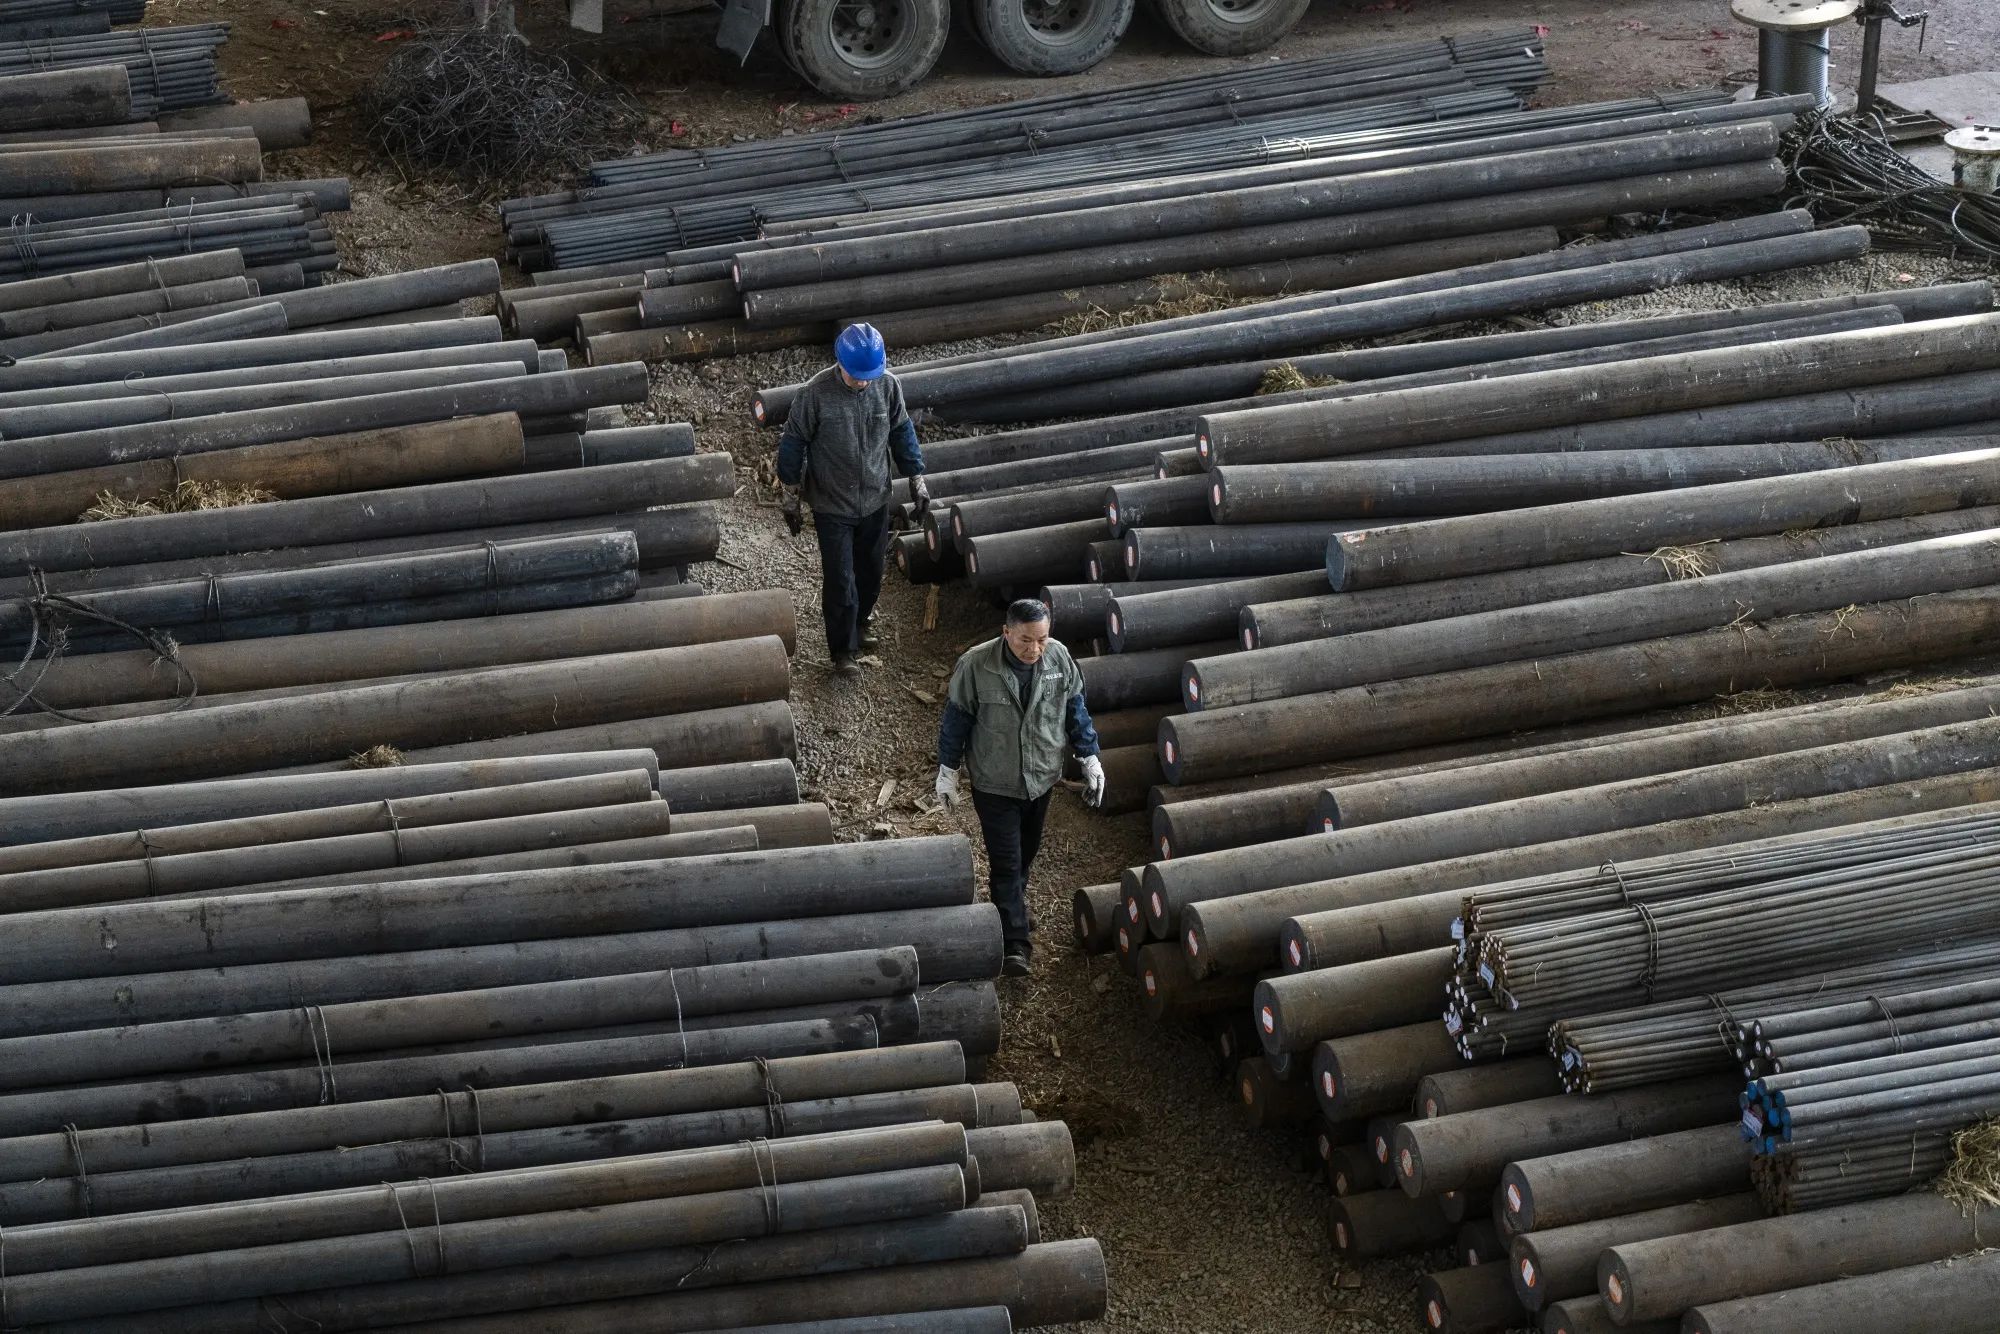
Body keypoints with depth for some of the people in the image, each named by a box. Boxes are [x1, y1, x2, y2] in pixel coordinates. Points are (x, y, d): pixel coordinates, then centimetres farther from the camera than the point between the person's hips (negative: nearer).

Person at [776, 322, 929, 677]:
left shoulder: (888, 386, -11)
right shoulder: (816, 393, -22)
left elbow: (902, 433, 4)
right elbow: (793, 444, -10)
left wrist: (917, 481, 5)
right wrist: (790, 500, -5)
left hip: (875, 501, 4)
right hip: (832, 506, -4)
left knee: (870, 573, 20)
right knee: (840, 581, 2)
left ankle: (860, 622, 46)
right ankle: (843, 649, 20)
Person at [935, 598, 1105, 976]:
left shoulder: (1058, 657, -13)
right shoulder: (976, 665, -23)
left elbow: (1075, 710, 1)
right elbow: (956, 717, -11)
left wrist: (1090, 758, 3)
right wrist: (947, 771, -4)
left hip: (1042, 777, 4)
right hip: (994, 785, -4)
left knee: (1026, 853, 22)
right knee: (1006, 862, -2)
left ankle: (1012, 903, 48)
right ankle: (1016, 944, 2)